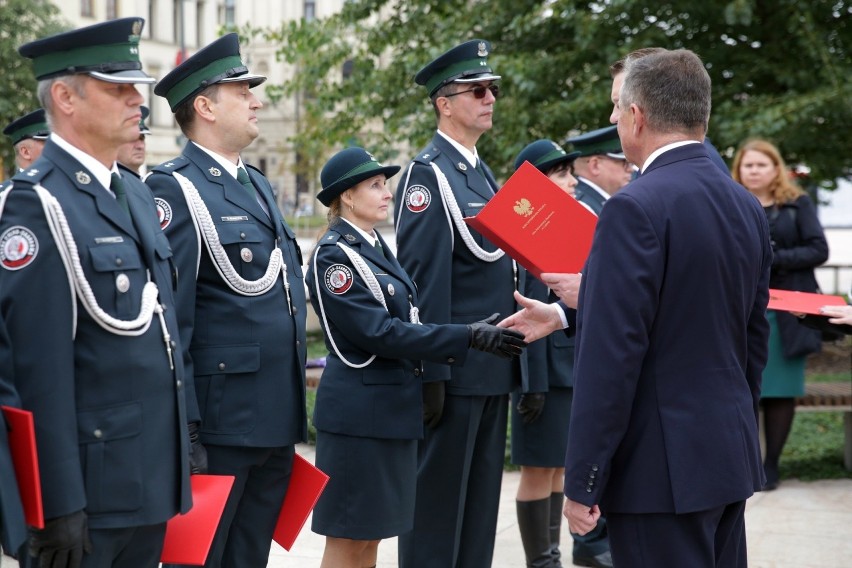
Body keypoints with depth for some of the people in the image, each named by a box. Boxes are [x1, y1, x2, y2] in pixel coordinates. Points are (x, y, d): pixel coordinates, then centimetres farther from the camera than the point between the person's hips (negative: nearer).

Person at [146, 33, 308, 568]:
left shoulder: (257, 183, 17)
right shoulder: (176, 188, -10)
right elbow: (170, 317, -15)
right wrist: (183, 426, -19)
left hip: (278, 418, 8)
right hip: (222, 419, -8)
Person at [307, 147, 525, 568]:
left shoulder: (376, 247, 13)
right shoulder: (334, 255, -13)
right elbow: (379, 333, -21)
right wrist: (468, 337, -22)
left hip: (391, 410, 9)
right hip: (358, 413, -9)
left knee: (372, 533, 13)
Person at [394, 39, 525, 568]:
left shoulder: (484, 175, 16)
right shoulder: (428, 173, -10)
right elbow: (424, 280, -16)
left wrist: (517, 364, 16)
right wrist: (432, 374, -19)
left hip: (494, 370, 8)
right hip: (455, 369, -8)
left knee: (481, 504, 12)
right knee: (437, 502, -1)